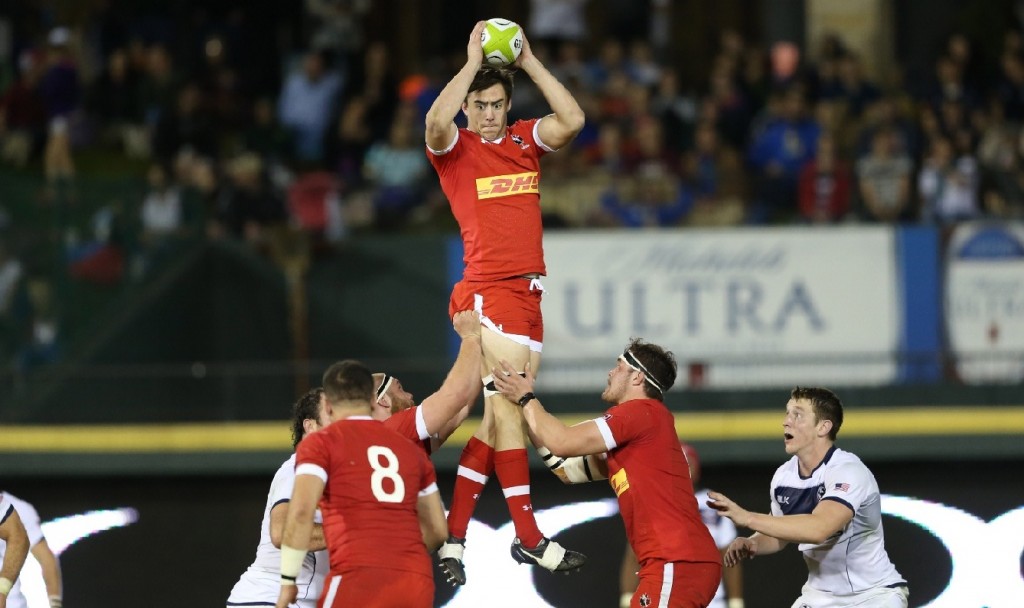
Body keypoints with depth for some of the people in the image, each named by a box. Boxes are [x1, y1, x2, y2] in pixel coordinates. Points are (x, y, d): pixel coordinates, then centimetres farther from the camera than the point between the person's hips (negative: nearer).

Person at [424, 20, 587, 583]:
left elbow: (572, 120, -3)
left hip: (528, 293, 6)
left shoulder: (525, 140, 13)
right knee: (508, 409, -9)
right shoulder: (456, 149, -1)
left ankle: (453, 533, 11)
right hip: (489, 291, -6)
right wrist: (473, 62, -15)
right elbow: (435, 122, -23)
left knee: (497, 418, 6)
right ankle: (528, 537, -8)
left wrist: (528, 61, -2)